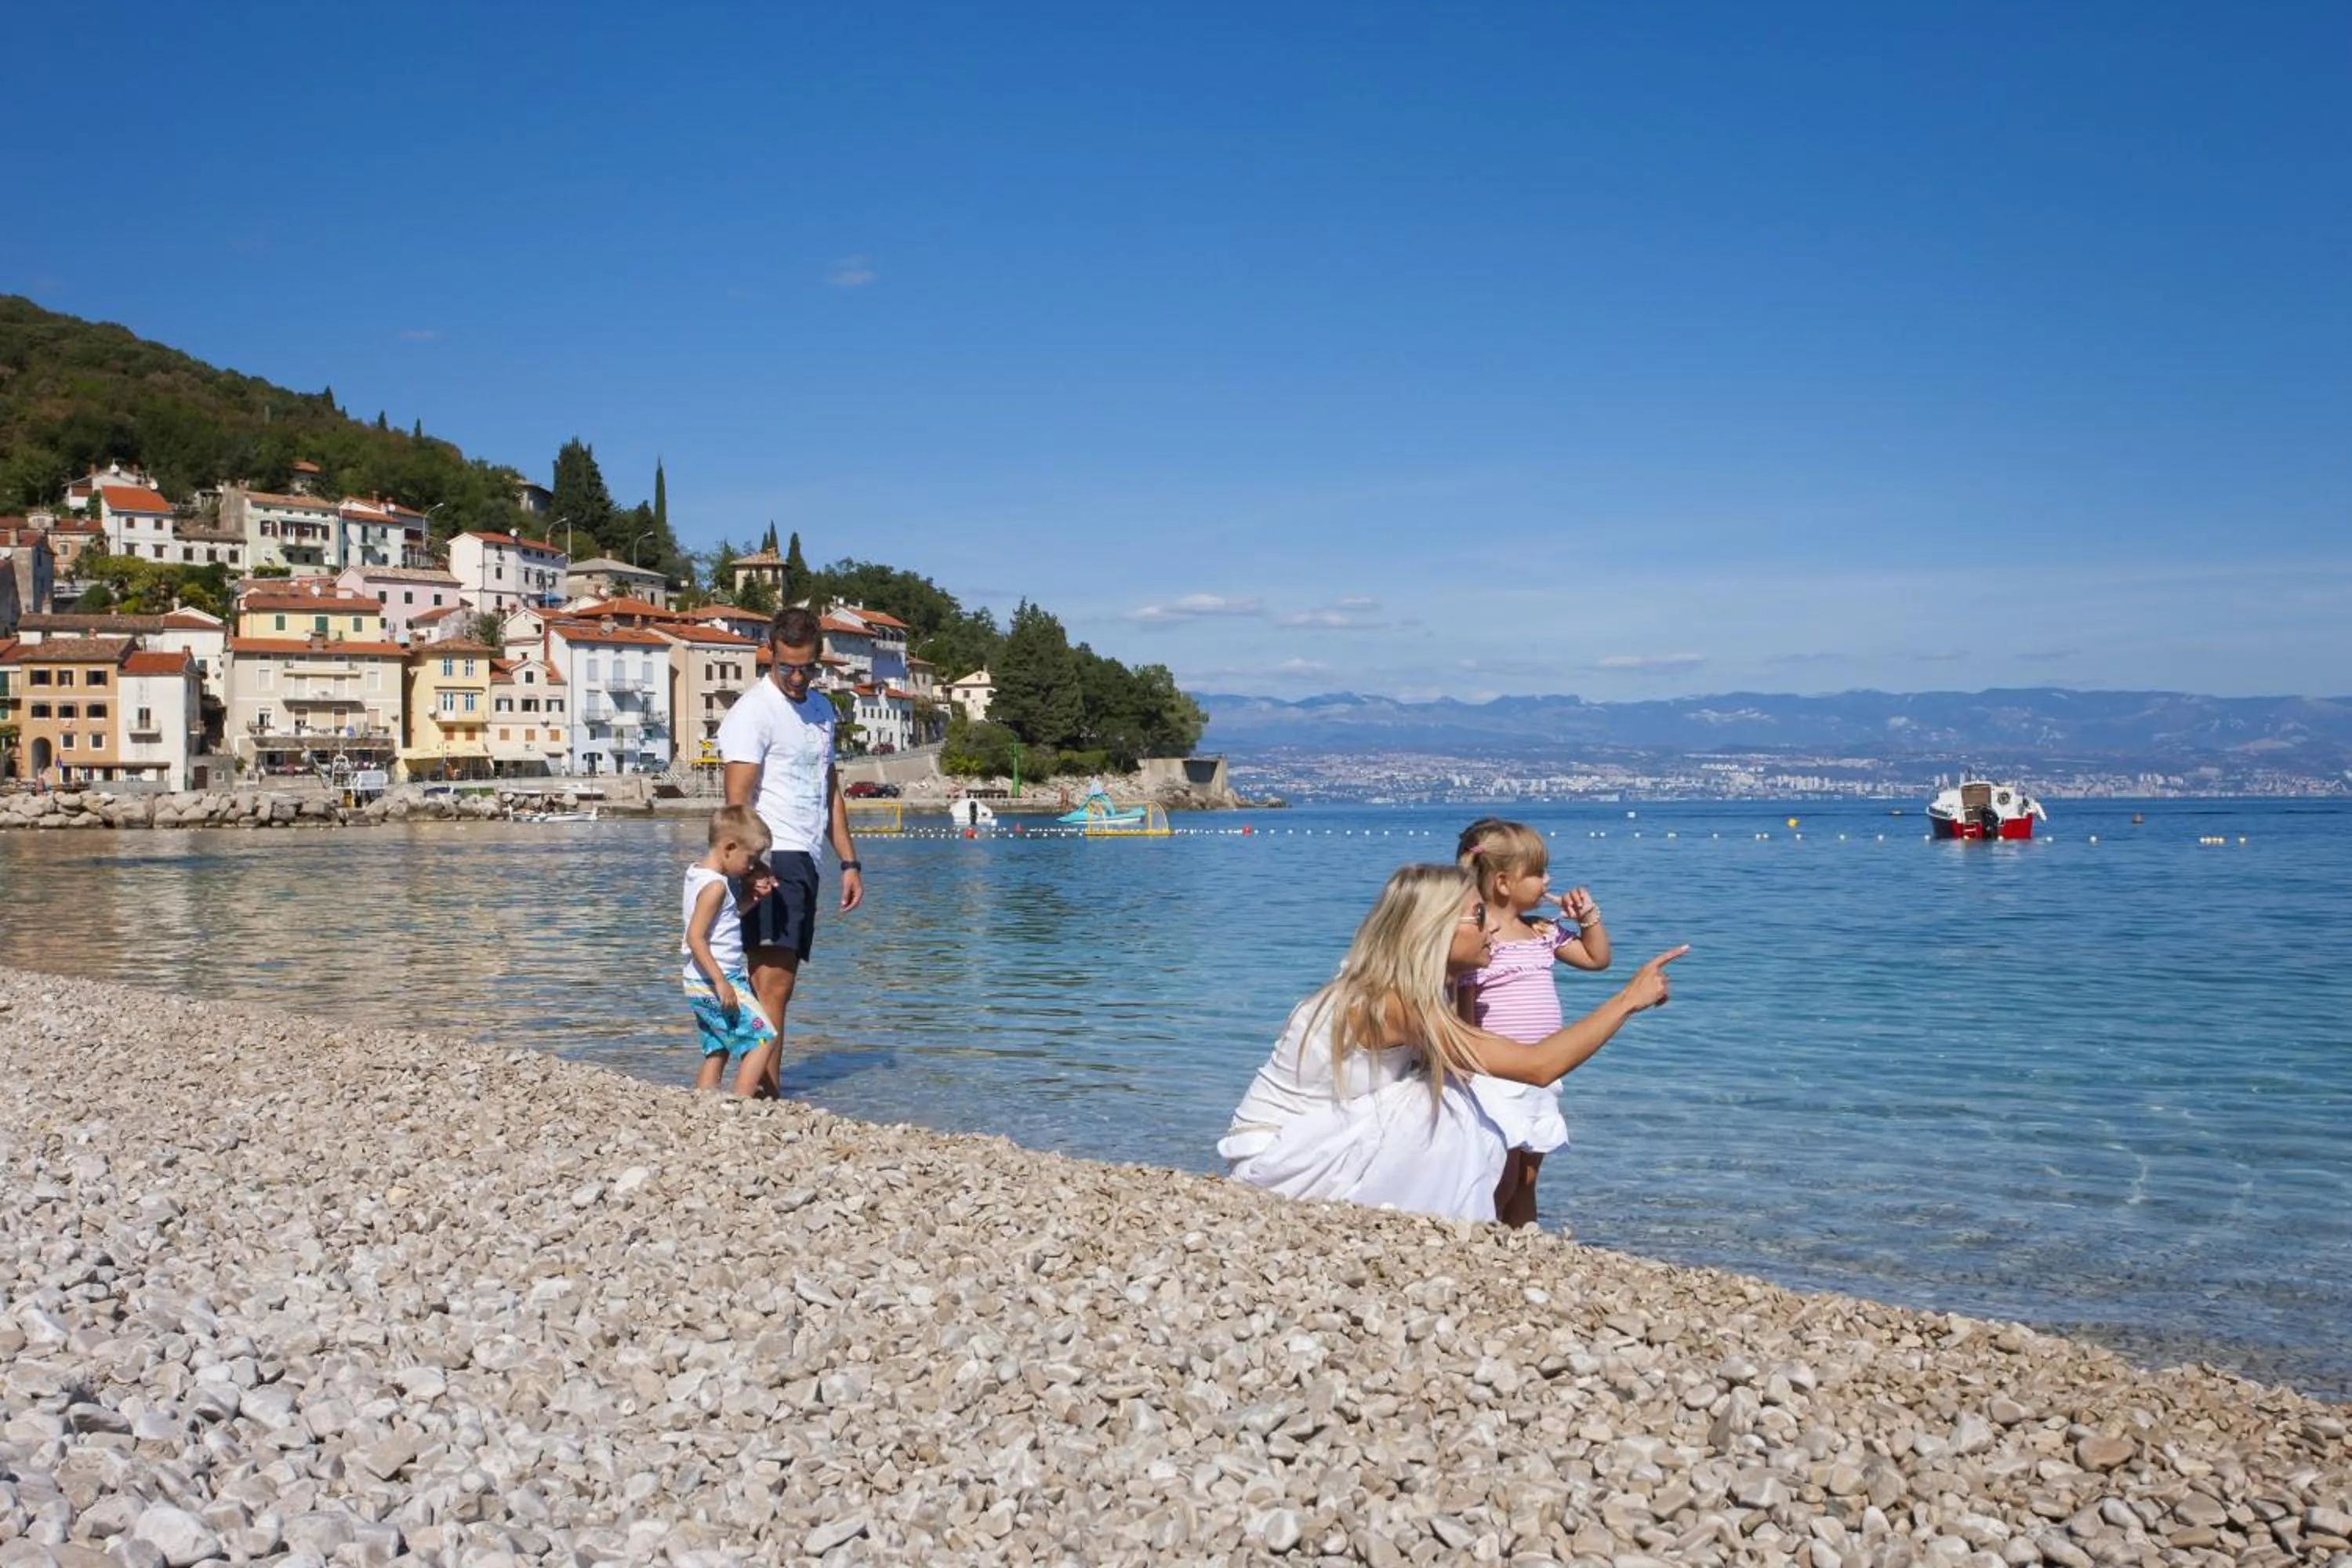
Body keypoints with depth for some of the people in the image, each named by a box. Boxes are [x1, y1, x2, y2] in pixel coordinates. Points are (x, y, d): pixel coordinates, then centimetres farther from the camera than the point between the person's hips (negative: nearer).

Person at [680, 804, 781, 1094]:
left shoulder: (698, 873, 13)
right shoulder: (716, 886, -17)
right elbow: (695, 937, -24)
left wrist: (751, 898, 9)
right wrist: (721, 982, -26)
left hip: (700, 985, 10)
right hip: (716, 983, -10)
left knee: (715, 1052, 14)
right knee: (764, 1040, -8)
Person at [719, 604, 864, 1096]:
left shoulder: (821, 709, 19)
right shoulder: (753, 711, -7)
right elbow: (738, 802, -15)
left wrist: (849, 862, 20)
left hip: (804, 861, 8)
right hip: (771, 858, -8)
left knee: (779, 984, 7)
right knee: (772, 985, -15)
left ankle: (756, 1091, 10)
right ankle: (764, 1097, -18)